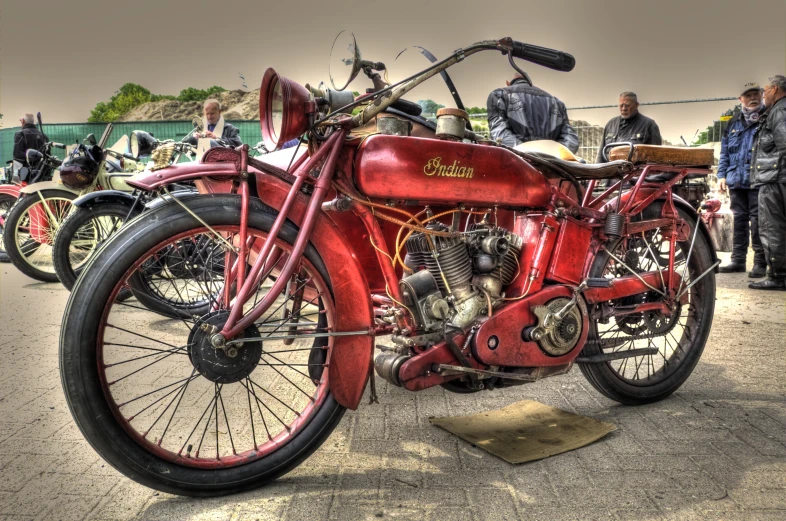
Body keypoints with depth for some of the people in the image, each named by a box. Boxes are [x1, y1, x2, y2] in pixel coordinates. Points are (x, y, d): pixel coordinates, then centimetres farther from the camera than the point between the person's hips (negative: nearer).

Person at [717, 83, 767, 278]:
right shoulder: (733, 123, 16)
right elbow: (725, 152, 16)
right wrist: (722, 175, 6)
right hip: (736, 180, 5)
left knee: (757, 222, -3)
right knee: (739, 220, 10)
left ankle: (760, 263, 5)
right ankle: (738, 260, 18)